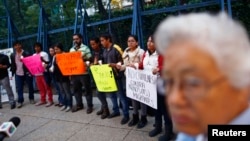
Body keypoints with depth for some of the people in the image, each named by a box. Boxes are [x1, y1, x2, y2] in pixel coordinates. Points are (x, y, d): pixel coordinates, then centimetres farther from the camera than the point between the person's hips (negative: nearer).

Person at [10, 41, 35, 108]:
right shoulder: (12, 55, 6)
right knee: (19, 88, 4)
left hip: (27, 73, -3)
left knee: (30, 87, 9)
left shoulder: (26, 54, -7)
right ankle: (20, 101, 10)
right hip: (18, 74, 3)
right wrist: (12, 73, 6)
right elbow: (12, 64, 12)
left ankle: (31, 99, 26)